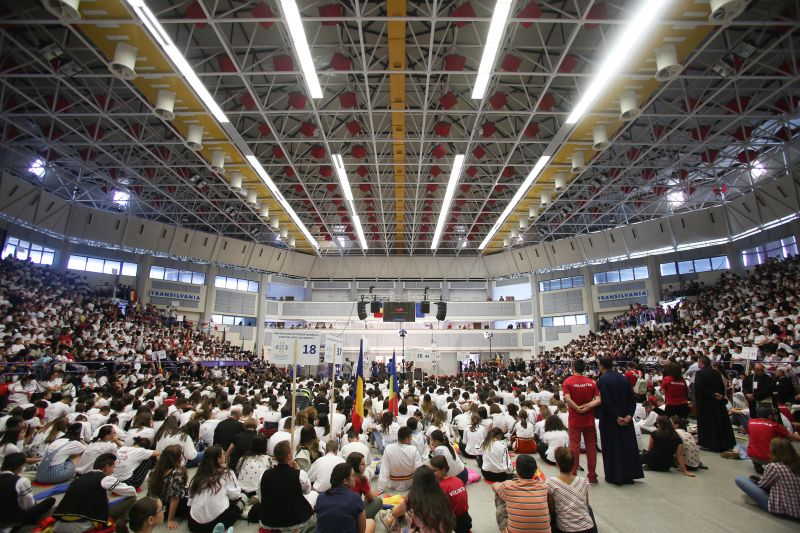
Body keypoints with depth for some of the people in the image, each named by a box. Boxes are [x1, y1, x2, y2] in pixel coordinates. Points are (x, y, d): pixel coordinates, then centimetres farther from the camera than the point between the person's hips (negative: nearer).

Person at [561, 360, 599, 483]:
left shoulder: (567, 381, -9)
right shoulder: (591, 382, 0)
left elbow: (568, 399, -21)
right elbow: (598, 400, -9)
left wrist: (578, 408, -10)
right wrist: (587, 407, -15)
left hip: (575, 419, -2)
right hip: (589, 420, 3)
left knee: (574, 446, 4)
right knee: (591, 446, 11)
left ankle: (573, 475, 8)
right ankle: (592, 476, 18)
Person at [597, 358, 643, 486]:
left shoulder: (602, 380, -14)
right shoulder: (624, 378, 4)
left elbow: (606, 401, -21)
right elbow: (632, 398, -1)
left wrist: (616, 417, -15)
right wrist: (629, 415, -6)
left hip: (609, 418, -5)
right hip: (625, 417, 5)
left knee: (611, 447, 6)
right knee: (627, 445, 16)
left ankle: (614, 476, 13)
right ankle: (629, 475, 24)